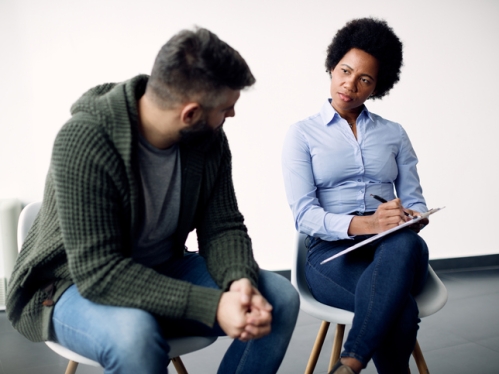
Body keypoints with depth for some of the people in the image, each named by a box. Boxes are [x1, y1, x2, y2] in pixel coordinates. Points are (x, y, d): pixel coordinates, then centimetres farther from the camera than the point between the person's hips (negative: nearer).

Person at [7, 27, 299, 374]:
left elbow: (223, 227, -5)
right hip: (75, 284, -5)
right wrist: (213, 305, -37)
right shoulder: (84, 140, -28)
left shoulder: (209, 139, -10)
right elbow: (99, 272, -31)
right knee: (134, 334, -38)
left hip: (162, 273, 6)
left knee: (280, 297, -10)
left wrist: (241, 281, -28)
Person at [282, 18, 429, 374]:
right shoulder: (302, 134, 7)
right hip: (332, 251, -3)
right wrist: (364, 224, -23)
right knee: (402, 309, -36)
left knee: (408, 243, -37)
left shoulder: (394, 134, 18)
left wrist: (408, 219, -15)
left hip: (392, 250, 4)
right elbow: (304, 213, -6)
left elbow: (415, 201, 11)